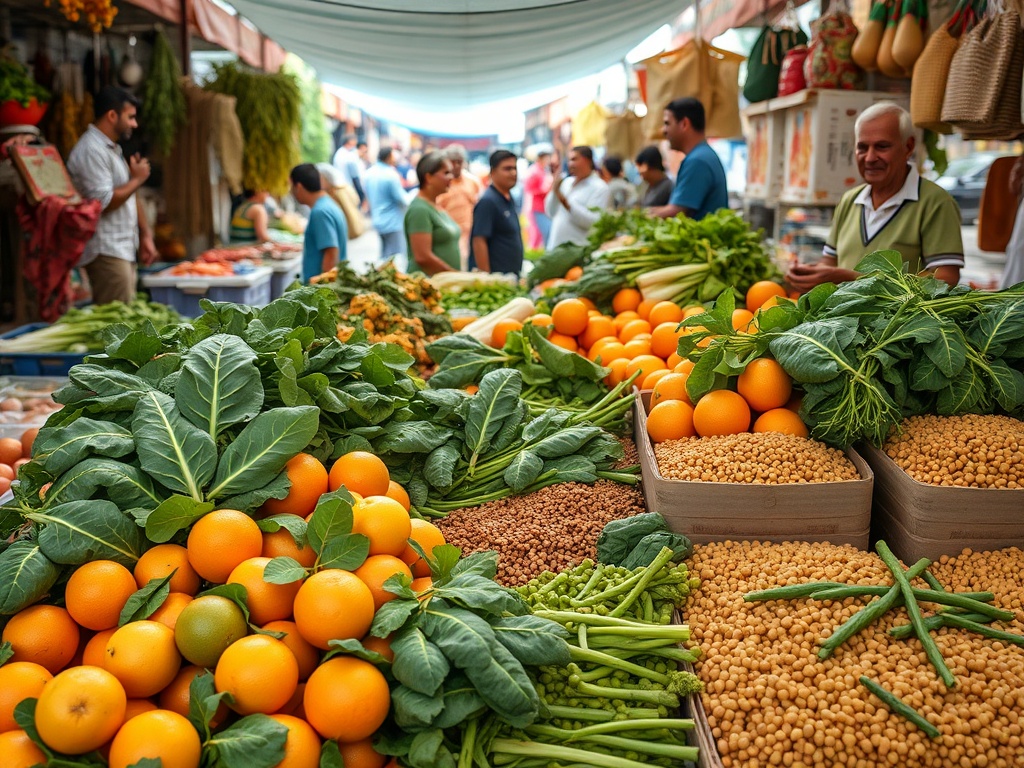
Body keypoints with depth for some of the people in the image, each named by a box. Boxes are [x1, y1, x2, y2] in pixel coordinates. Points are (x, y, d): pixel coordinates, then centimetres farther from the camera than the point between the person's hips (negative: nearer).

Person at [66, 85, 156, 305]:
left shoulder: (111, 148, 19)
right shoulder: (91, 150, -14)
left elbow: (128, 198, 22)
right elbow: (103, 202, -21)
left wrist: (145, 235, 16)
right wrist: (137, 179, -9)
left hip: (123, 250, 10)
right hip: (106, 252, -10)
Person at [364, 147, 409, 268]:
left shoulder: (370, 173, 5)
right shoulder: (391, 175, -19)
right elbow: (402, 199, -16)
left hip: (378, 221, 9)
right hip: (394, 222, -9)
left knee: (385, 255, 20)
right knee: (398, 257, -6)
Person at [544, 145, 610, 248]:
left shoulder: (600, 188, -6)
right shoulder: (567, 182, 15)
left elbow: (593, 222, -18)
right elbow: (550, 213, 14)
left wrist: (565, 201, -19)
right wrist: (554, 190, -2)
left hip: (580, 250, -7)